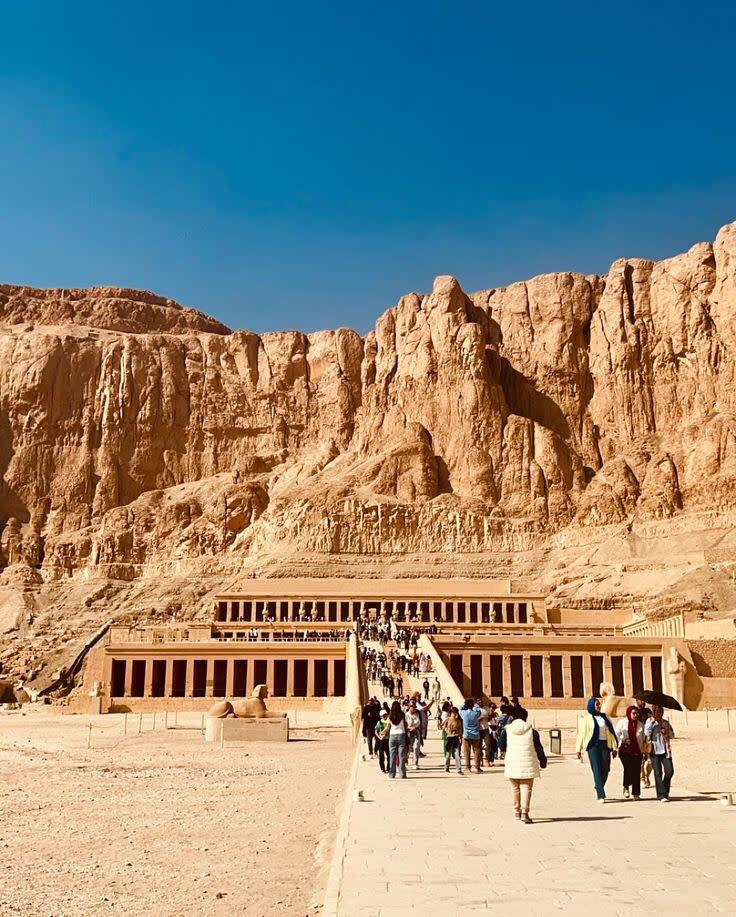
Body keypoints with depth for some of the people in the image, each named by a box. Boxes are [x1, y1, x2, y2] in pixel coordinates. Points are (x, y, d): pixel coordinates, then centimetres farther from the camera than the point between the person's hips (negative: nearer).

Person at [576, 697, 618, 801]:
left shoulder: (604, 717, 14)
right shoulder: (586, 719, 3)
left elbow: (611, 733, 13)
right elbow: (581, 734, 2)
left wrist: (614, 748, 7)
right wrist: (578, 749, -2)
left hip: (605, 745, 4)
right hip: (593, 746, -4)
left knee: (605, 770, 3)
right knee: (597, 770, -9)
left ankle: (598, 788, 28)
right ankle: (601, 795, -9)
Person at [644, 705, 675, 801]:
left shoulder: (666, 723, 13)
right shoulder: (649, 722, 5)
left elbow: (672, 735, 14)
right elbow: (647, 733, -8)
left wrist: (667, 732, -7)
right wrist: (652, 722, -10)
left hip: (666, 750, 3)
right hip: (655, 751, -3)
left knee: (669, 771, -6)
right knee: (658, 773, -4)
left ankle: (665, 792, 15)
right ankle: (662, 795, 1)